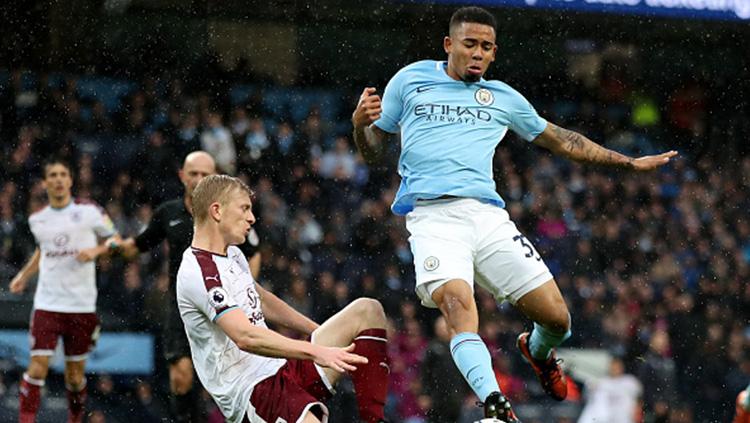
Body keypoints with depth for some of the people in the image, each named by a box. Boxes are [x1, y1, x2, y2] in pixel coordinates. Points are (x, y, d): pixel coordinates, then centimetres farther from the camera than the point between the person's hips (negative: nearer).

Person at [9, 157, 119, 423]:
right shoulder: (37, 219, 8)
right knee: (38, 368, -11)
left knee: (75, 374, 6)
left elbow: (115, 241, 7)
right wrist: (23, 276, 18)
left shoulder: (89, 211, -2)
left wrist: (95, 251, -11)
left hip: (82, 306, -1)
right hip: (47, 304, 1)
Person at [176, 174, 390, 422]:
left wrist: (324, 333, 34)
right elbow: (245, 337, -29)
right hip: (249, 391, -11)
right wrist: (316, 352, -35)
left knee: (366, 311, 5)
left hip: (280, 368, 11)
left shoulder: (232, 254, 15)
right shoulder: (198, 271, -17)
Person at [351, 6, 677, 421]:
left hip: (488, 214, 3)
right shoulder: (411, 79, 14)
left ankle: (537, 351, 31)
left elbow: (560, 139, 31)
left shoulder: (503, 98, 19)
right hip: (432, 214, -3)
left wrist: (630, 162, 31)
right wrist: (360, 123, -6)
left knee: (556, 316, -5)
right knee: (458, 302, -31)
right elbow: (372, 151, 18)